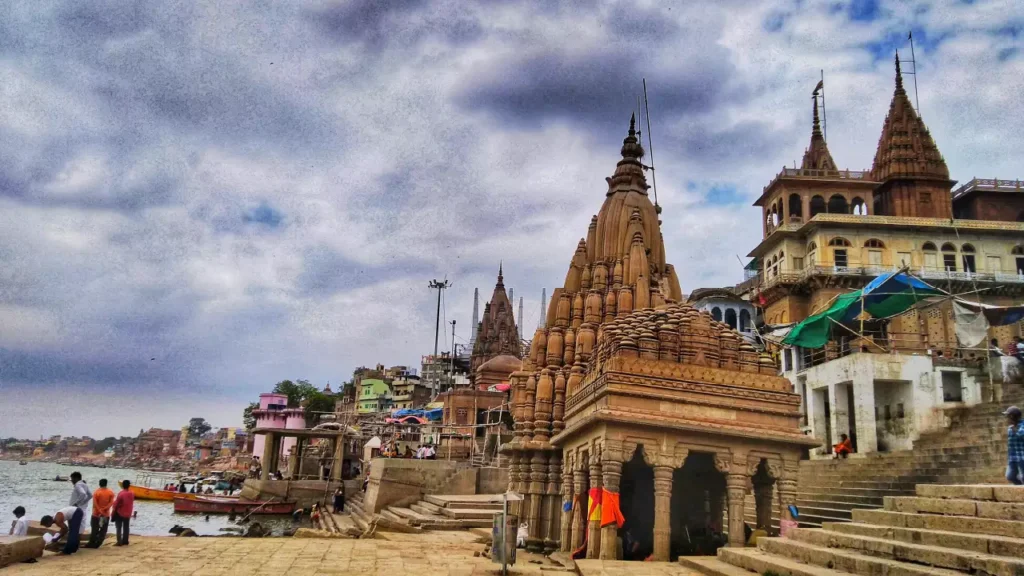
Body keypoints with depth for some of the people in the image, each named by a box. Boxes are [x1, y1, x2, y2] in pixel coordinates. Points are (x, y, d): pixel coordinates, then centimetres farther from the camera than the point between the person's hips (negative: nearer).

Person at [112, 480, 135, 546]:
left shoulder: (121, 493, -18)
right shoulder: (132, 494, -2)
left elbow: (116, 504, -13)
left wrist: (114, 512, -2)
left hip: (120, 513, -5)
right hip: (128, 514, 5)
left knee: (118, 528, 1)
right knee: (126, 528, 13)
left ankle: (119, 542, -3)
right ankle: (125, 541, 15)